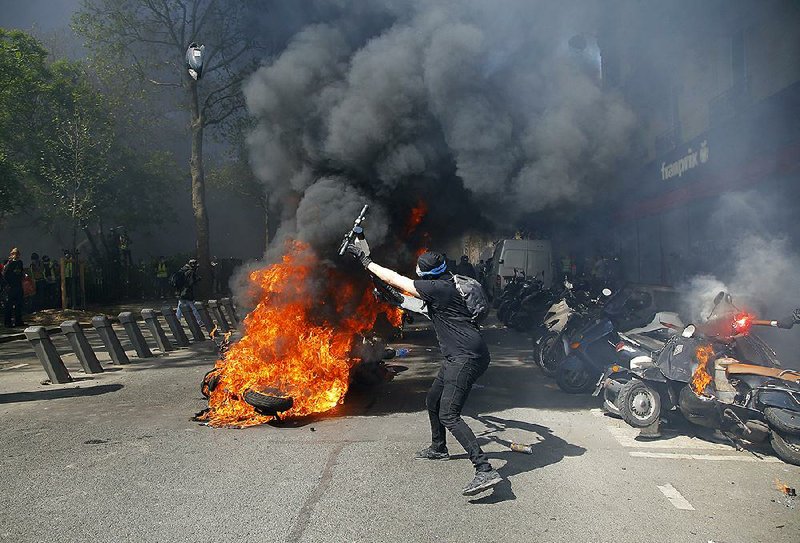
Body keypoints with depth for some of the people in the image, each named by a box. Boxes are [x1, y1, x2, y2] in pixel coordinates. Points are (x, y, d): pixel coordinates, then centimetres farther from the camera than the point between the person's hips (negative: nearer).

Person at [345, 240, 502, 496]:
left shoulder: (438, 288, -15)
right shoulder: (443, 285, 13)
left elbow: (395, 279, -9)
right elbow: (402, 285, 33)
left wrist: (366, 261, 0)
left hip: (467, 357, -10)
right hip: (457, 357, 10)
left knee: (448, 415, -16)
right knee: (432, 402, 23)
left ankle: (485, 471, -19)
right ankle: (438, 448, 45)